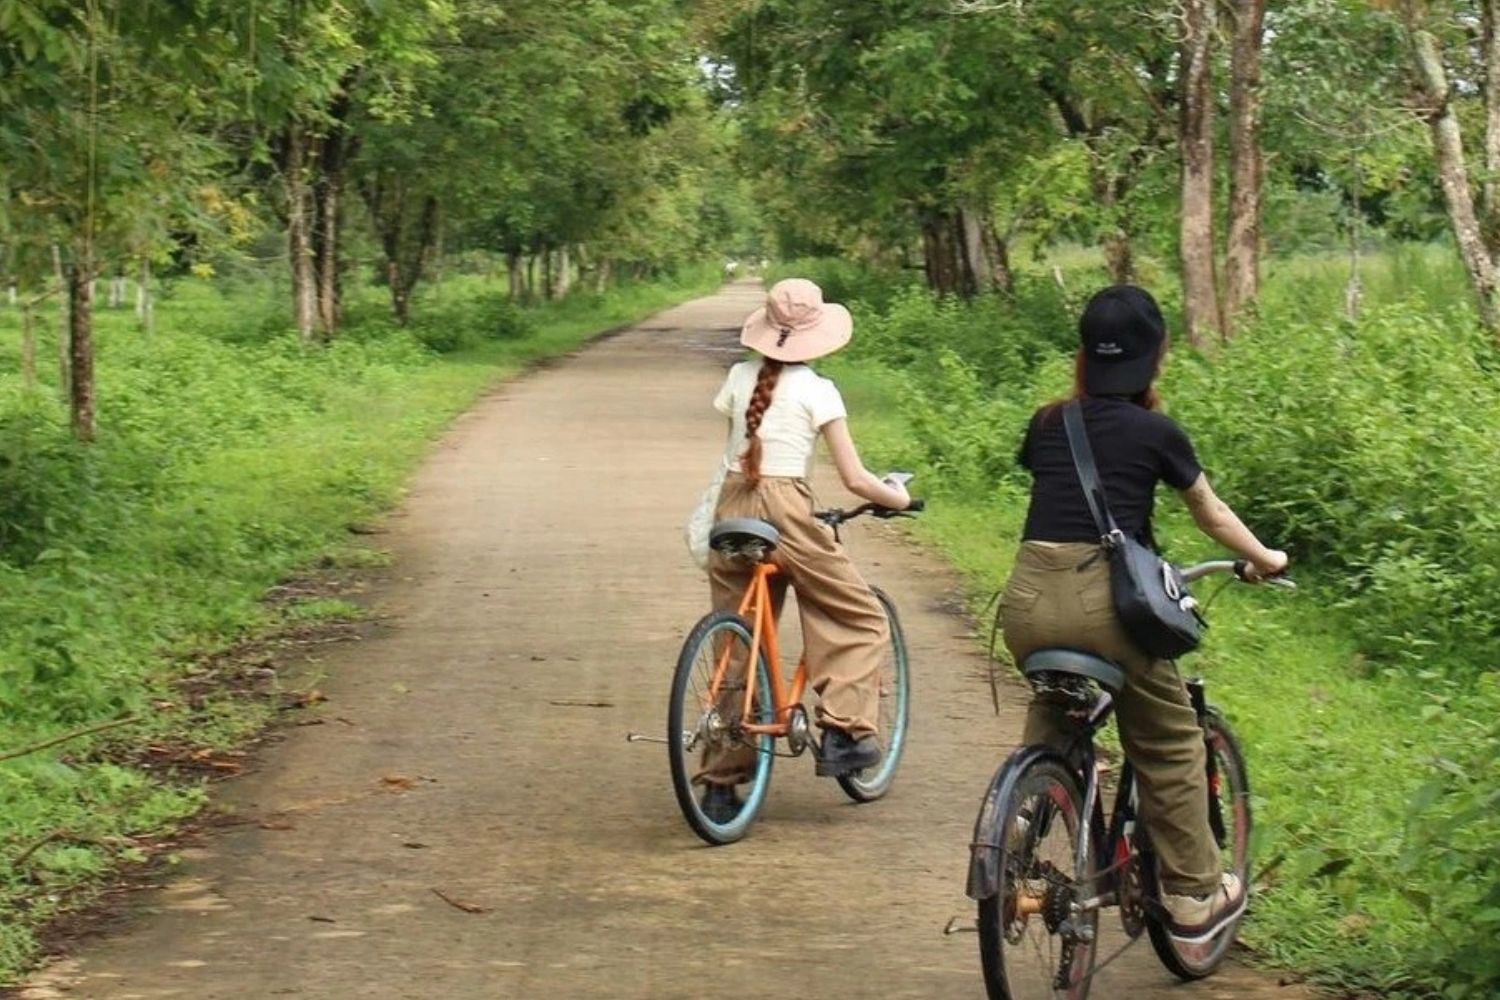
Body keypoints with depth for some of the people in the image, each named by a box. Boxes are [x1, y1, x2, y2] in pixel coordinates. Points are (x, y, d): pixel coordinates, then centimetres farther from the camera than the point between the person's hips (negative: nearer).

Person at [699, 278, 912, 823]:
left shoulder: (739, 378, 9)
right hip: (784, 512, -5)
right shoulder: (816, 390, -2)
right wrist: (899, 498, 14)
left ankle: (719, 784, 11)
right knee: (863, 620, 12)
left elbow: (731, 448, 12)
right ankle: (842, 732, -2)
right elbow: (855, 478, -3)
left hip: (732, 511, 5)